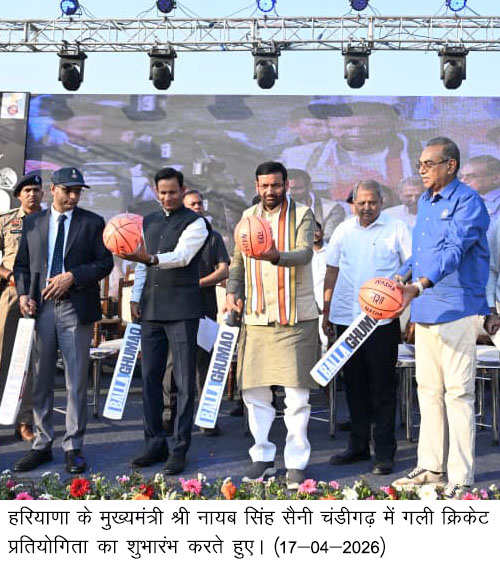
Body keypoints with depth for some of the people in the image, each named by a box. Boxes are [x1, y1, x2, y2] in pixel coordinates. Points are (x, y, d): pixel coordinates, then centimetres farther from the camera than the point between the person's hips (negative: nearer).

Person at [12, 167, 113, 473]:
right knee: (41, 381, 8)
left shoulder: (93, 222, 5)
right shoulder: (32, 222, 12)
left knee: (77, 382, 1)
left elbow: (105, 263, 0)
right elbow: (22, 264, 13)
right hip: (41, 307, 3)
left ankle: (74, 448, 9)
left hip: (76, 309, -2)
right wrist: (23, 293, -4)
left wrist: (72, 277, -13)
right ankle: (42, 445, 19)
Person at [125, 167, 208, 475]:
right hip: (152, 310, 6)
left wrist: (150, 258, -36)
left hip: (182, 310, -6)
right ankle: (155, 443, 19)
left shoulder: (195, 222, -4)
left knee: (185, 382, -2)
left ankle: (179, 449, 5)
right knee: (150, 377, 8)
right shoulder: (149, 222, 15)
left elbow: (182, 256, -20)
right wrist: (135, 297, 10)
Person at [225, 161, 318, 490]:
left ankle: (297, 463, 10)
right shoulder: (248, 217, 13)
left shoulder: (302, 215, -1)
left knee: (297, 394, -1)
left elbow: (304, 254, -18)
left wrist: (276, 256, -37)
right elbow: (238, 260, 20)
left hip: (295, 318, -4)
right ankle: (263, 458, 21)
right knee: (253, 390, 7)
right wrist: (232, 291, 2)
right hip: (257, 317, 4)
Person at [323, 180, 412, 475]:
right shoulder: (344, 230, 11)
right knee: (354, 385, 12)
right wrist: (327, 311, 12)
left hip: (382, 319, -4)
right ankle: (358, 446, 23)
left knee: (383, 387, 0)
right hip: (347, 318, 4)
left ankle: (385, 452, 8)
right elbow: (332, 271, 15)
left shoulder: (397, 228, -1)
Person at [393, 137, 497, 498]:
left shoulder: (468, 201, -10)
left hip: (457, 311, -8)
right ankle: (431, 467, 22)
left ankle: (461, 479, 1)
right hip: (425, 310, 9)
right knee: (428, 390, 12)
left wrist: (420, 286, -38)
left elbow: (454, 250, -26)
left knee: (458, 393, -6)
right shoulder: (425, 201, 17)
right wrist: (400, 280, 26)